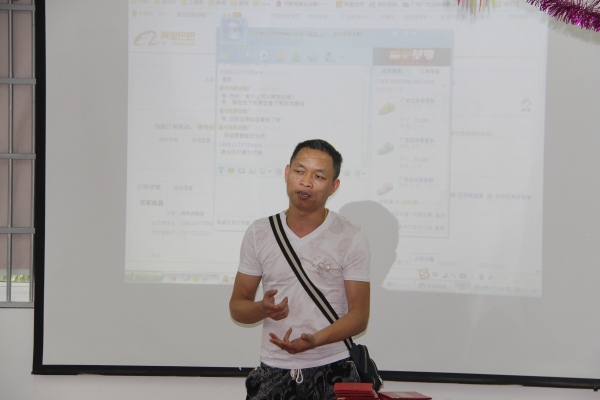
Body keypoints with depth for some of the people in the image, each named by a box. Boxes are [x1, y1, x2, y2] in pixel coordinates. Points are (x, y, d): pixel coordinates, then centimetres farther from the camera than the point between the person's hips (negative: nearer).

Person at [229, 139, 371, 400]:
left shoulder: (351, 238, -2)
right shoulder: (259, 233, 5)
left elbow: (359, 315, -4)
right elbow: (237, 305, 9)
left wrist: (314, 340, -21)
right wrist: (263, 309, -14)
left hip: (333, 372, -1)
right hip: (274, 372, 2)